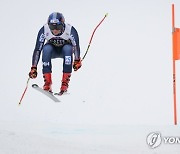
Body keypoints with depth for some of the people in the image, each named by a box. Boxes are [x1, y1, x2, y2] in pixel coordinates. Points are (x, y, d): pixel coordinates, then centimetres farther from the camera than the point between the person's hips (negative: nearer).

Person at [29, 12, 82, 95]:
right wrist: (34, 68, -30)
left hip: (65, 50, -1)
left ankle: (65, 82, -29)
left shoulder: (70, 30, -32)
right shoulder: (44, 30, -29)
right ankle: (47, 82, -29)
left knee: (68, 48, -34)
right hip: (52, 50, 1)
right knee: (46, 48, -32)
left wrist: (77, 61, -31)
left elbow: (76, 46, -22)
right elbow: (37, 49, -27)